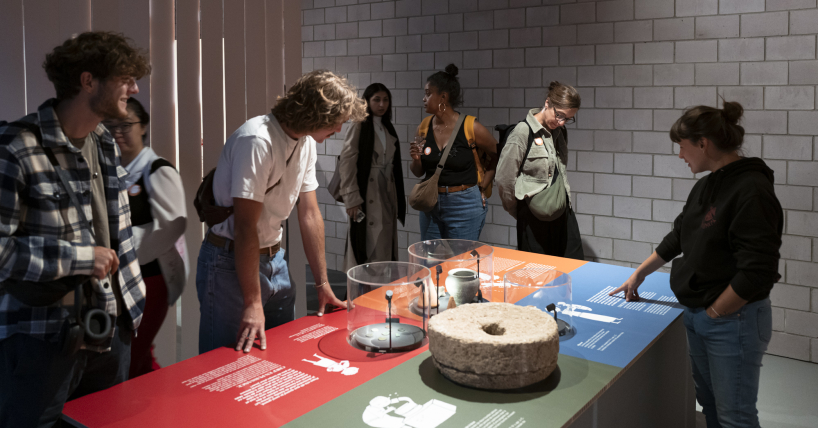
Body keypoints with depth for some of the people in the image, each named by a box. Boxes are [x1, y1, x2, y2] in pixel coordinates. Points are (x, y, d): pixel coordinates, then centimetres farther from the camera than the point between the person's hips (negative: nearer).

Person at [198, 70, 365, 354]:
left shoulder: (306, 143, 1)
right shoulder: (257, 141, -25)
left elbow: (309, 214, 5)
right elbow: (246, 227, -27)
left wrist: (322, 283, 5)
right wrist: (253, 303, -27)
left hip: (274, 259, 8)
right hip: (231, 263, -8)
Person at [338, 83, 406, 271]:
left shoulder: (388, 128, 15)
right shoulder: (359, 127, -6)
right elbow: (347, 163, -11)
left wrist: (398, 197, 11)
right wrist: (352, 198, -16)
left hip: (387, 191, 7)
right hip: (367, 193, -7)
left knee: (385, 247, 8)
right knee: (367, 245, -4)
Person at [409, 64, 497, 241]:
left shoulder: (471, 128, -12)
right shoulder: (424, 126, 3)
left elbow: (498, 158, -1)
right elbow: (418, 172, 11)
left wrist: (482, 189, -1)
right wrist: (416, 159, -10)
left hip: (464, 206, -5)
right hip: (431, 204, 5)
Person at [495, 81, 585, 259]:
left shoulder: (560, 131, 8)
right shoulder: (523, 133, -14)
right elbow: (504, 178, -11)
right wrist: (518, 211, 1)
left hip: (562, 212, 7)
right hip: (534, 218, -6)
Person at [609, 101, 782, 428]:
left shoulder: (752, 190, -20)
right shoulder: (707, 185, 7)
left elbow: (757, 272, -23)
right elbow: (679, 236, 20)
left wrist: (714, 312, -13)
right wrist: (639, 274, 22)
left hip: (733, 319, -8)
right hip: (696, 315, 8)